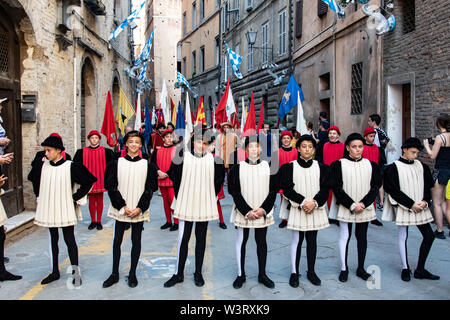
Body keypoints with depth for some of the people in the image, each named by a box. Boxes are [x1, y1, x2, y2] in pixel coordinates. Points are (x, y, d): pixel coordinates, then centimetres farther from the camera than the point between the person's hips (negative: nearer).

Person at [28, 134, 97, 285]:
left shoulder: (70, 166, -11)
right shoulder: (43, 166, 3)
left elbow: (87, 182, -7)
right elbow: (34, 180, 23)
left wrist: (75, 198, -7)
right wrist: (39, 197, 15)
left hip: (65, 210, -5)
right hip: (48, 210, 5)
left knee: (69, 240, 0)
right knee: (53, 239, 14)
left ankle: (76, 273, 8)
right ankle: (55, 272, 25)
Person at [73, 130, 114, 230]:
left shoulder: (105, 151, -1)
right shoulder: (82, 152, 2)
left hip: (100, 179, -1)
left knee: (99, 201, 5)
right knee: (91, 201, 7)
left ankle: (99, 221, 14)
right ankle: (93, 221, 17)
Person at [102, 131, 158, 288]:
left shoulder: (147, 165, 2)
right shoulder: (116, 164, 2)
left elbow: (150, 189, 0)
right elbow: (111, 187, -1)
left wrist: (139, 208, -10)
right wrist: (123, 206, -9)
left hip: (139, 210, 0)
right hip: (120, 209, 0)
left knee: (136, 241, 6)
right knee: (117, 240, 6)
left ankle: (132, 274, 19)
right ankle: (114, 274, 19)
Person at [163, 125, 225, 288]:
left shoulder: (213, 159, -2)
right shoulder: (183, 156, -6)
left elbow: (218, 180, 10)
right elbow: (174, 176, 3)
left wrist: (212, 196, 8)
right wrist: (179, 197, 6)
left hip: (204, 205, 1)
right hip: (186, 204, -1)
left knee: (201, 238, 11)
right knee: (183, 239, 1)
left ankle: (198, 273, 23)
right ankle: (179, 274, 15)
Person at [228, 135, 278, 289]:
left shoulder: (268, 166, 2)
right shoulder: (238, 167, -2)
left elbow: (274, 190, 1)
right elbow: (234, 191, -5)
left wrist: (263, 209, -10)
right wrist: (247, 211, -12)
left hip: (263, 212, 1)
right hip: (243, 211, -1)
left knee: (261, 242, 9)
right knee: (241, 241, 5)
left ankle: (262, 274, 22)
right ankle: (240, 275, 17)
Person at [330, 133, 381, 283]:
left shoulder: (371, 165, 7)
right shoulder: (338, 165, -2)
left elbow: (375, 187, 3)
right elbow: (337, 188, -6)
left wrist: (363, 203, -10)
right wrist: (352, 205, -13)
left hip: (365, 208, 3)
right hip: (346, 208, -2)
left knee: (362, 237, 10)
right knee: (344, 237, 1)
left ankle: (361, 268, 22)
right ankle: (344, 269, 13)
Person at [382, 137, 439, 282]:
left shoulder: (421, 166, 7)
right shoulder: (393, 168, -9)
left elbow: (428, 186, 12)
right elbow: (394, 191, -12)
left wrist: (425, 201, -6)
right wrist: (411, 204, -15)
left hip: (420, 208, 5)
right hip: (403, 208, -5)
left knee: (429, 236, 5)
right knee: (403, 237, 4)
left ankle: (420, 270, 17)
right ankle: (405, 269, 19)